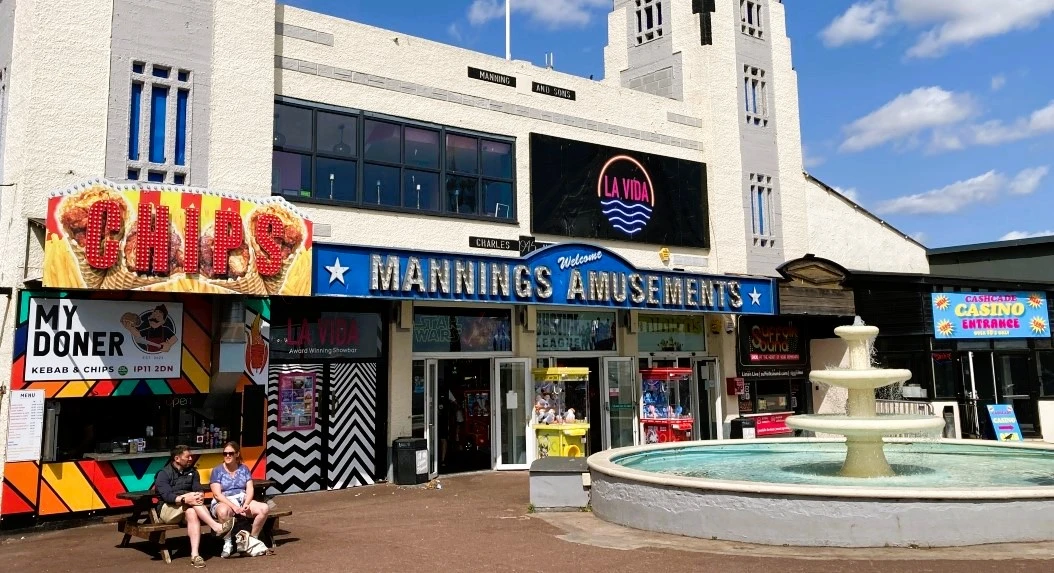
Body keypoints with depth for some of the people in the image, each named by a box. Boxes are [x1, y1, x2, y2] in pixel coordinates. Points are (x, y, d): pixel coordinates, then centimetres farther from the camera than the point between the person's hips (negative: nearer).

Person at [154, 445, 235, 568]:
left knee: (192, 513, -35)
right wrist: (184, 499, -38)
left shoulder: (192, 471, 10)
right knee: (191, 502, -34)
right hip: (167, 509, -3)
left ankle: (195, 555, -46)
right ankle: (216, 527, -43)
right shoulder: (164, 474, -6)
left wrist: (200, 496, -27)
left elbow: (198, 489, -1)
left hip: (186, 508, 3)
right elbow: (166, 496, -21)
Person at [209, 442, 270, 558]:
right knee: (224, 511, -41)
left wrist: (246, 504, -16)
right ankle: (227, 543, -21)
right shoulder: (217, 470, 2)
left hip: (243, 500, 4)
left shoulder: (244, 468, 11)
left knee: (264, 508, -23)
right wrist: (233, 506, -22)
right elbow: (217, 494, -9)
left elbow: (250, 489, 4)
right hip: (223, 502, -3)